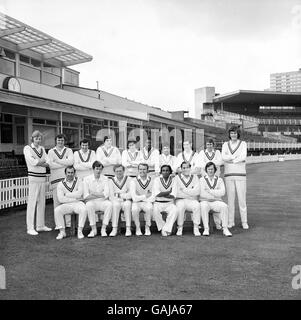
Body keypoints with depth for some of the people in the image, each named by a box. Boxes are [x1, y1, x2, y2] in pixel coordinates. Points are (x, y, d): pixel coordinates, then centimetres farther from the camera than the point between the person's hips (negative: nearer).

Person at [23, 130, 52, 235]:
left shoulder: (42, 149, 15)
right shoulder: (27, 148, -1)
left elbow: (48, 164, 4)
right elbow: (32, 162, -16)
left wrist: (37, 162, -11)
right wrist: (43, 161, -4)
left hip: (43, 177, 6)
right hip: (33, 178, -6)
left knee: (42, 202, 9)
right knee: (32, 202, -5)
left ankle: (40, 225, 19)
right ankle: (30, 228, 0)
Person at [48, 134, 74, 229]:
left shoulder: (68, 150, 12)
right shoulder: (51, 151, 10)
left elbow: (71, 161, -8)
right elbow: (51, 165, -6)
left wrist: (57, 161, -6)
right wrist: (65, 164, -5)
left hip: (67, 178, 0)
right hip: (55, 178, 0)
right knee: (56, 201, -1)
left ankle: (68, 222, 9)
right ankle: (57, 224, 7)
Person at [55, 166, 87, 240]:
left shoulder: (78, 181, 5)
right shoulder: (60, 184, 6)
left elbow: (79, 194, -11)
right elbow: (60, 199, -6)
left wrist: (67, 194, -6)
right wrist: (74, 199, -9)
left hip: (78, 203, -1)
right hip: (66, 205, 1)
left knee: (84, 209, -33)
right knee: (57, 210, -27)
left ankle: (80, 231, -20)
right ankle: (62, 231, -13)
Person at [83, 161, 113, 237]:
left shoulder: (105, 179, 3)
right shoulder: (87, 179, 0)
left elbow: (106, 194, -8)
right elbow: (86, 196, -7)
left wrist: (93, 194, -12)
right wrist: (101, 195, -12)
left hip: (102, 202, 1)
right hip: (92, 202, -1)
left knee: (109, 204, -30)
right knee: (89, 205, -34)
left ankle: (103, 229, -20)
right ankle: (93, 229, -19)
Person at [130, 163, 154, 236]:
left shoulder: (152, 181, 0)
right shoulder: (134, 181, -3)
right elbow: (134, 198, -10)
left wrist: (140, 198, -11)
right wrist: (145, 196, -12)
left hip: (147, 202, 0)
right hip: (137, 202, 0)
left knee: (149, 208, -33)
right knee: (134, 209, -32)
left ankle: (147, 227, -11)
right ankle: (138, 228, -10)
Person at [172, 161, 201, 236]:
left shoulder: (194, 177, 10)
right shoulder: (177, 178, 8)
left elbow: (196, 191, -4)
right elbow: (174, 191, -4)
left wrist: (183, 190, -7)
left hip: (192, 200, 1)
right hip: (180, 200, -1)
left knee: (197, 205, -31)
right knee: (180, 206, -34)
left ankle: (196, 228, -20)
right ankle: (180, 228, -16)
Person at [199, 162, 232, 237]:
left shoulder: (219, 180, 12)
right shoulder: (202, 180, 6)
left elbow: (222, 192, -6)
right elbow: (202, 194, -9)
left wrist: (209, 190, -12)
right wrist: (216, 195, -8)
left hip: (216, 202, 2)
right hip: (205, 201, -1)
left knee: (224, 206, -30)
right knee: (203, 206, -36)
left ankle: (225, 229, -23)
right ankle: (206, 229, -27)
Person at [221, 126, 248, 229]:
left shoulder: (243, 144, 3)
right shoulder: (225, 144, 9)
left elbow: (243, 158, -12)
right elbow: (223, 157, -8)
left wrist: (230, 160, -9)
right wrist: (237, 156, -13)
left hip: (240, 174, -1)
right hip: (228, 174, 2)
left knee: (242, 198, -2)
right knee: (230, 198, 4)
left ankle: (244, 222, 7)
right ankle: (231, 222, 11)